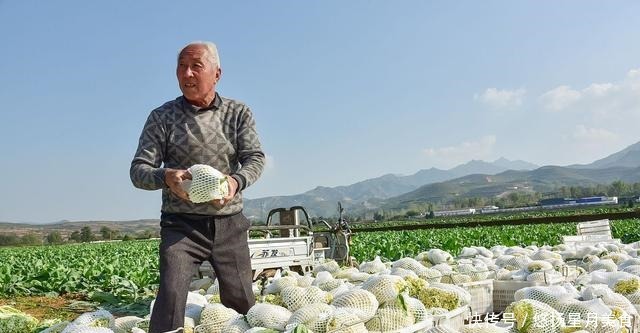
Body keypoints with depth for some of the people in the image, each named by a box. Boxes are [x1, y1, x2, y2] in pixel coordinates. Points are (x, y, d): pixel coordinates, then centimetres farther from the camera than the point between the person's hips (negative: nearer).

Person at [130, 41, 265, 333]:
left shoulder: (238, 113, 4)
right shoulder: (162, 117, 0)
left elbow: (255, 158, -4)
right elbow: (138, 170, -4)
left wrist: (237, 180, -27)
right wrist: (165, 177, -28)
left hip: (229, 223, 2)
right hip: (181, 224, -2)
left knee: (242, 302, 8)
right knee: (171, 292, -19)